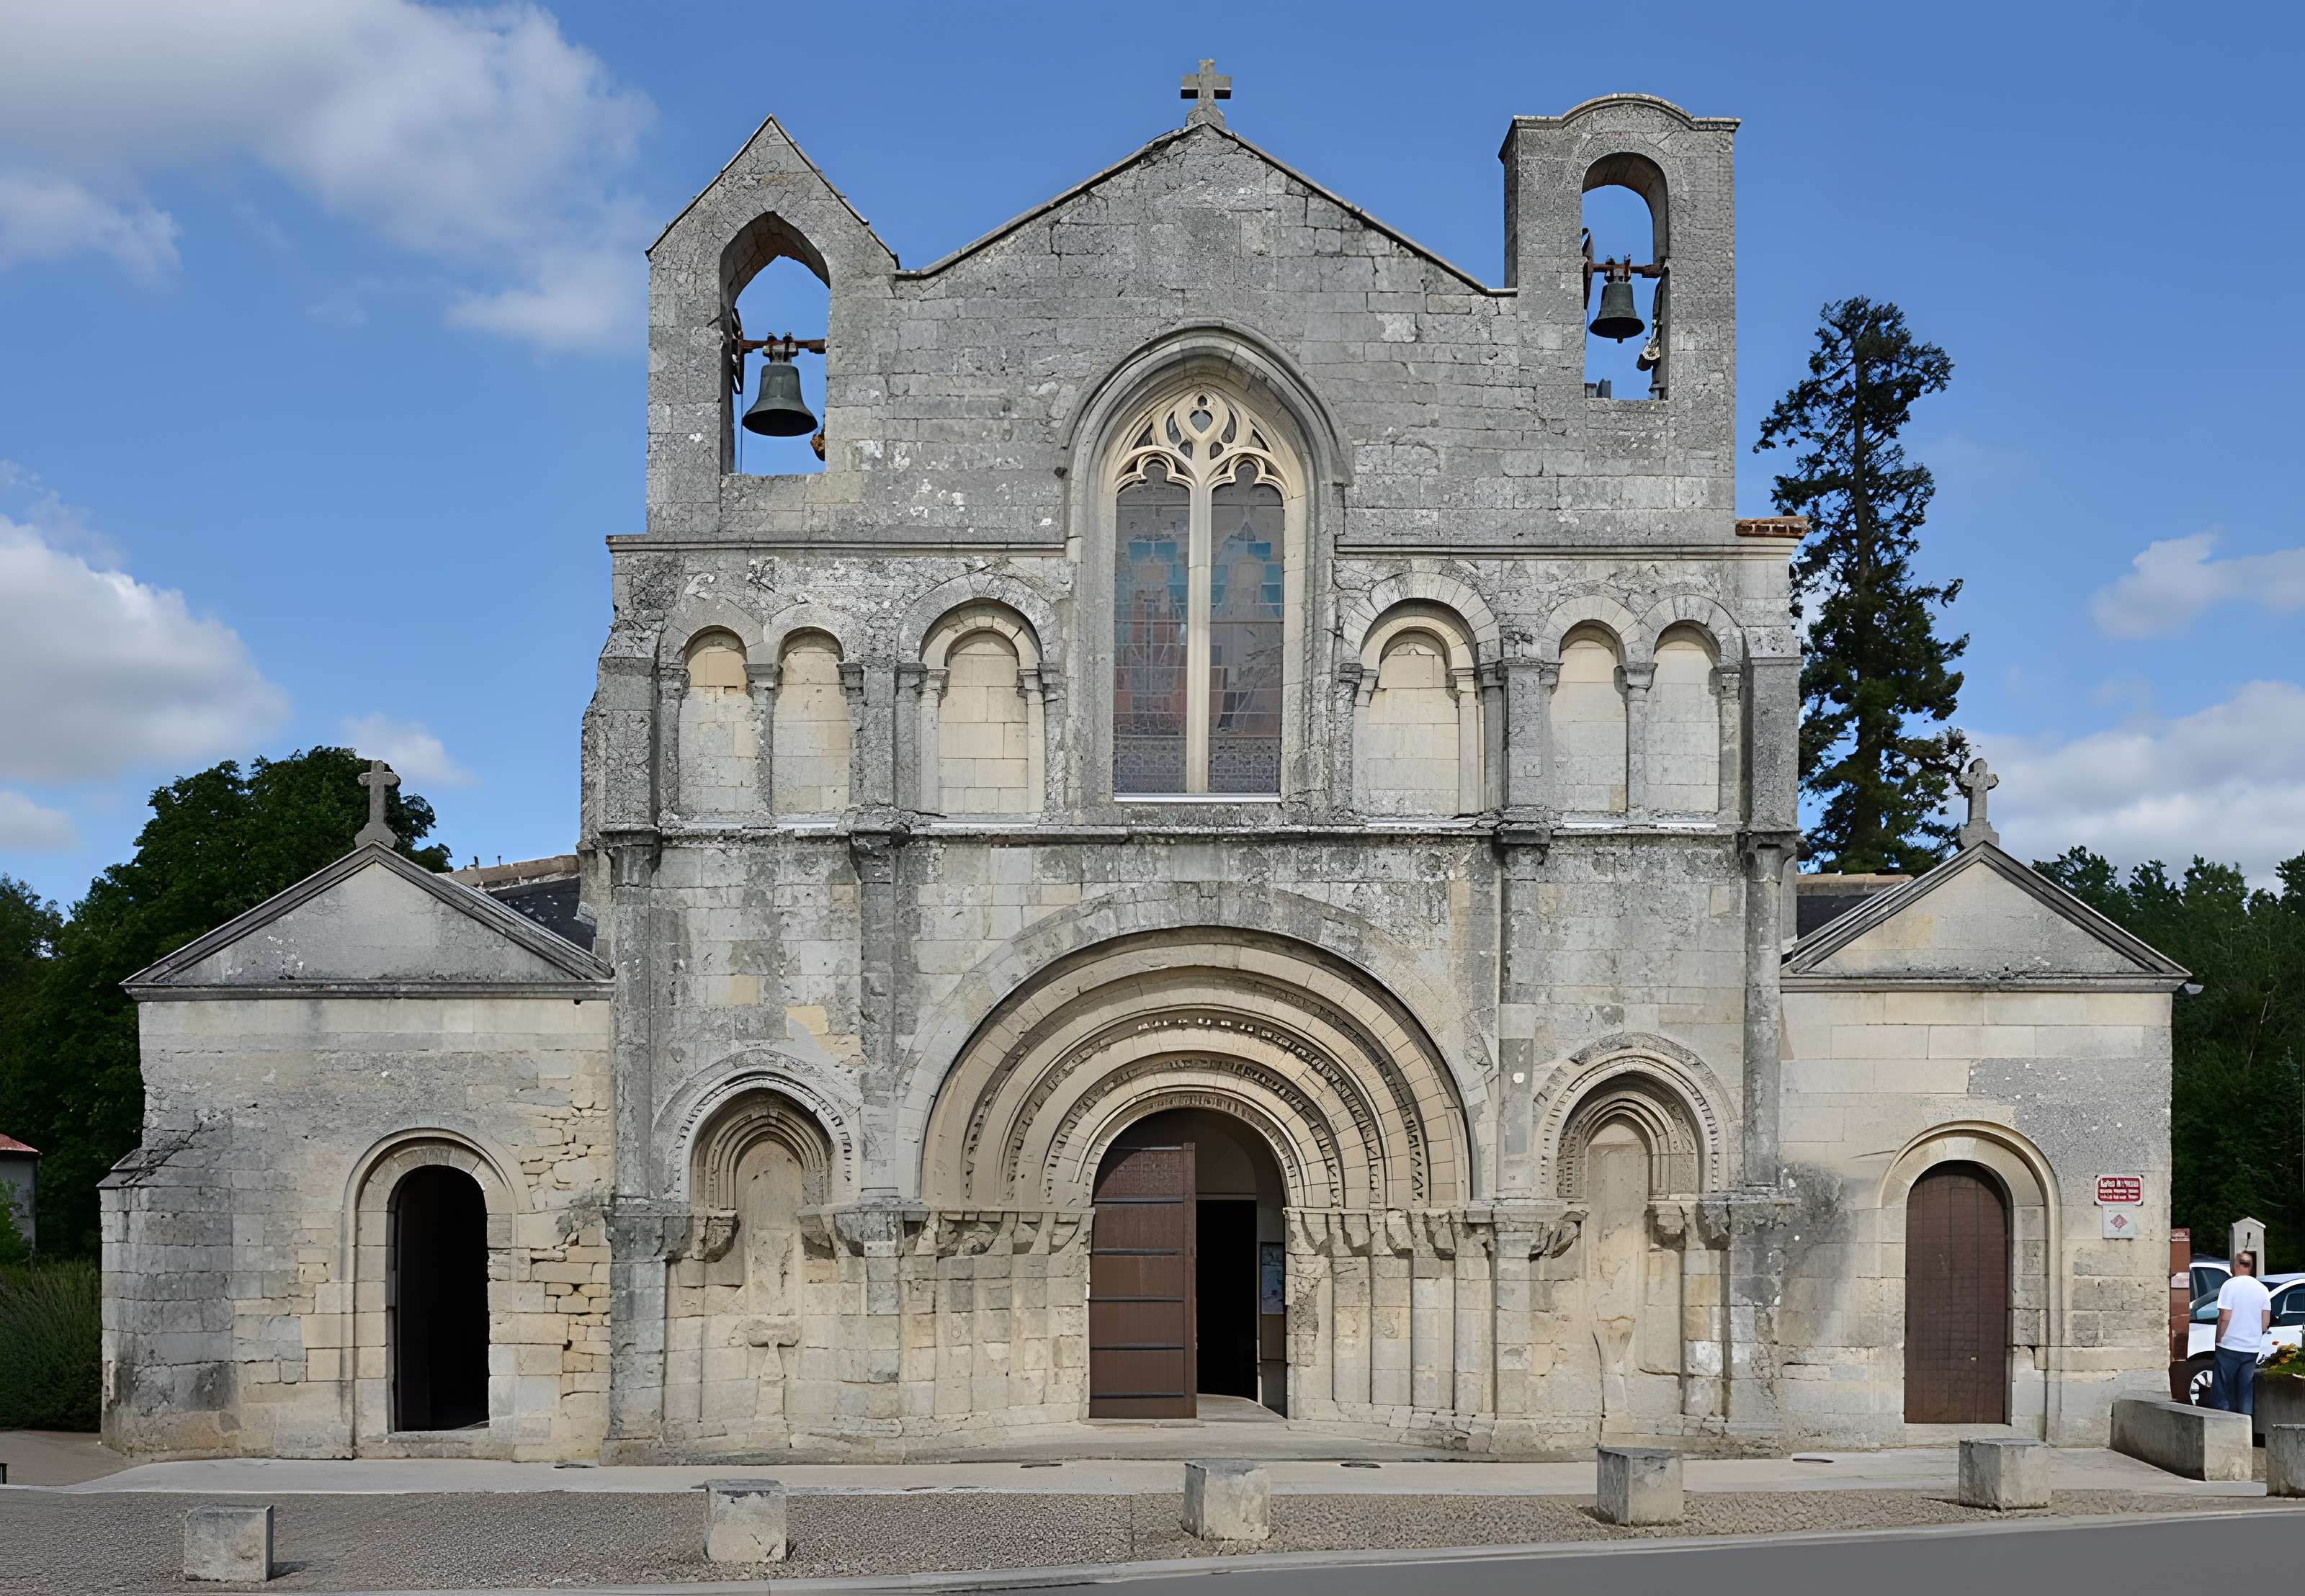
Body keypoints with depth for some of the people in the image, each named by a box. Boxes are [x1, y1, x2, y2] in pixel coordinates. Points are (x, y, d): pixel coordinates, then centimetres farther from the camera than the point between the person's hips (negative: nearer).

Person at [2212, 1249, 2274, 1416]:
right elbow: (2266, 1323, 6)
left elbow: (2224, 1318, -14)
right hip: (2253, 1348, 5)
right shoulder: (2262, 1289, 5)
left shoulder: (2230, 1285, -11)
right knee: (2246, 1392, 11)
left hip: (2229, 1346, -5)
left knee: (2222, 1393, 2)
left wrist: (2218, 1340, -3)